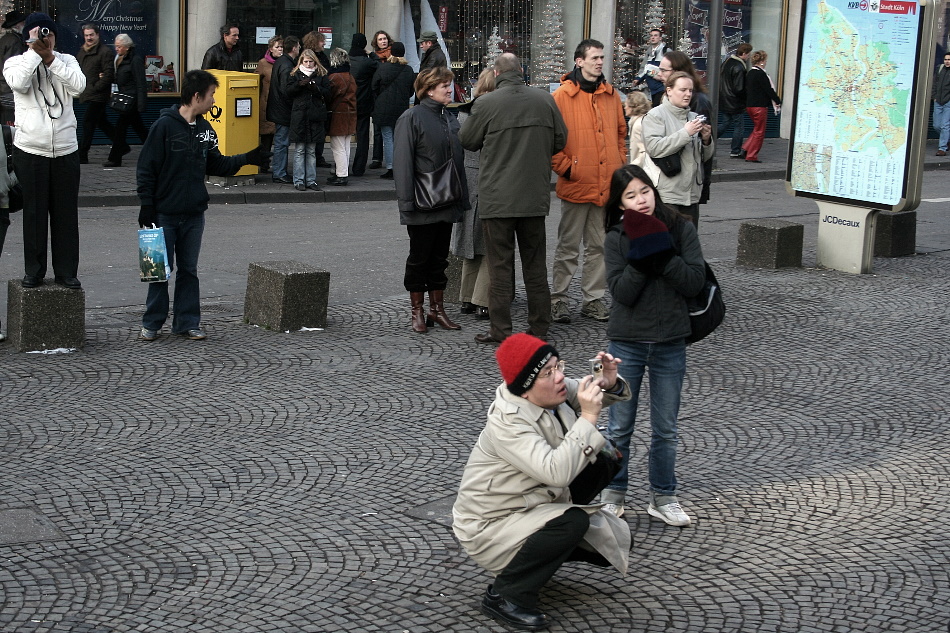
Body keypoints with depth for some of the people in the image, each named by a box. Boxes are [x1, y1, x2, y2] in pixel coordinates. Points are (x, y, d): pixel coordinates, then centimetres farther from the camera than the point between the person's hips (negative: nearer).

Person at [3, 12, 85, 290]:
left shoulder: (66, 61, 8)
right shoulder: (16, 62, 4)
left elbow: (79, 86, -12)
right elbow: (18, 83, -19)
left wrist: (50, 58, -15)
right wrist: (34, 51, -18)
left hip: (66, 150, 1)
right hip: (30, 150, -1)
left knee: (66, 214, 5)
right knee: (34, 213, 5)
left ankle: (66, 271, 13)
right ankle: (33, 270, 15)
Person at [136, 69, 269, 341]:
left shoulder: (205, 130, 7)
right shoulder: (165, 125, -12)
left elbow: (216, 165, 15)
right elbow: (146, 169, -11)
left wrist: (247, 159, 5)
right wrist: (146, 205, -13)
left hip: (194, 215, 5)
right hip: (164, 214, -5)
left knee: (189, 270, 11)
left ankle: (188, 322, 18)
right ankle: (152, 323, 13)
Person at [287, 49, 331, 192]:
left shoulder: (321, 75, 8)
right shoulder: (296, 74, 7)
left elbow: (327, 94, 3)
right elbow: (288, 91, -1)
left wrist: (316, 88, -13)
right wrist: (300, 84, -16)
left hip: (315, 117, 1)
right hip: (299, 117, -1)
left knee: (311, 151, 7)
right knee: (299, 150, 0)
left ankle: (311, 180, 12)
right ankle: (299, 181, 4)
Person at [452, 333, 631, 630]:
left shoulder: (551, 393, -9)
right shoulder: (506, 423, -30)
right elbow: (557, 472, -40)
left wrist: (609, 383, -20)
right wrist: (587, 417, -37)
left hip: (530, 501, 8)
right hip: (489, 527, -8)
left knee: (603, 456, 2)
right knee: (574, 523, -29)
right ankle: (504, 595, -11)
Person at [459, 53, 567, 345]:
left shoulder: (485, 104, -11)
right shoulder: (545, 100, 0)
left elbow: (467, 141, 1)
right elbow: (560, 140, 9)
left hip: (497, 197, -3)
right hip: (535, 197, 4)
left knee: (500, 265, 2)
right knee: (535, 263, 12)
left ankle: (500, 330, 4)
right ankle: (539, 327, 17)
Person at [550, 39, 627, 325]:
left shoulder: (611, 95, 11)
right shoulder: (562, 96, -5)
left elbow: (620, 133, 19)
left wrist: (620, 167, 11)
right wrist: (565, 167, -11)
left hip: (608, 185, 5)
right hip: (576, 184, -5)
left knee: (599, 246, 11)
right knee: (568, 246, 2)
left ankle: (593, 299, 19)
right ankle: (558, 298, 11)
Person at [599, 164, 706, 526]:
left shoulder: (680, 230, -4)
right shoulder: (616, 239, -6)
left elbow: (695, 282, -13)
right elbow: (622, 292, -16)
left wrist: (662, 252, -21)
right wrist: (642, 253, -25)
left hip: (670, 344, 1)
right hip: (627, 343, 0)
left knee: (665, 429, 11)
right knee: (620, 428, 10)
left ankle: (663, 497, 24)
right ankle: (613, 495, 25)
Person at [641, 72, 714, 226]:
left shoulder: (694, 117, 17)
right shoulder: (655, 116, -1)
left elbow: (706, 157, 19)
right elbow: (654, 148, -18)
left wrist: (706, 139, -2)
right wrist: (685, 133, -17)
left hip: (692, 193, 7)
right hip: (667, 194, -7)